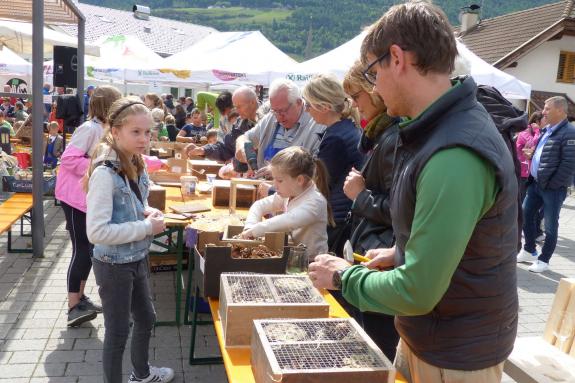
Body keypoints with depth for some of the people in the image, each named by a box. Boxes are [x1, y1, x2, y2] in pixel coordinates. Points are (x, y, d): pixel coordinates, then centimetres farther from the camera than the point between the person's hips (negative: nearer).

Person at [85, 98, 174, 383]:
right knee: (118, 331, 8)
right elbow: (96, 232, -30)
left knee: (146, 319, 24)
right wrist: (147, 228, -25)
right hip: (114, 265, -9)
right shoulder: (105, 173, -25)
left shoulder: (135, 165, 1)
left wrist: (147, 212, -5)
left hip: (138, 259, 9)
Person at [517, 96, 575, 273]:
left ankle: (543, 260, 15)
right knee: (526, 215, 14)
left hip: (553, 188, -9)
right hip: (535, 183, 9)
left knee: (550, 225, 3)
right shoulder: (547, 131, 13)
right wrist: (532, 166, 12)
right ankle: (529, 251, 30)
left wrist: (551, 184, -17)